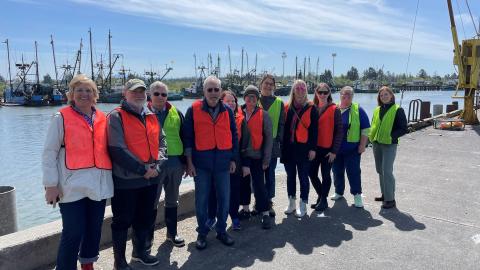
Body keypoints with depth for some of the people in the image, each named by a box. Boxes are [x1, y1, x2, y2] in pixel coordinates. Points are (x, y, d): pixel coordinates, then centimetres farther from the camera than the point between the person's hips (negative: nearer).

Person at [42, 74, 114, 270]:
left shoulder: (103, 119, 9)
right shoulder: (62, 118, -2)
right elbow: (49, 153, -3)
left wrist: (111, 176, 10)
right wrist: (51, 184, -8)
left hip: (99, 185, 4)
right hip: (73, 186, -4)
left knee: (94, 229, 15)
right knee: (73, 233, -2)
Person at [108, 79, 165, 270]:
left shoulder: (152, 117, 11)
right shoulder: (116, 116, -9)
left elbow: (160, 142, 13)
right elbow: (117, 150, -17)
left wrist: (156, 165, -4)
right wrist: (142, 169, -16)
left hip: (150, 178, 6)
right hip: (126, 180, -6)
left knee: (146, 218, 18)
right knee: (122, 221, 6)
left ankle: (140, 251, 38)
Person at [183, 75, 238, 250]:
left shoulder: (227, 111, 5)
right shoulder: (194, 110, -3)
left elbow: (234, 136, 10)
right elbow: (188, 137, -2)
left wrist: (233, 159, 8)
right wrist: (189, 162, -5)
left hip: (223, 162, 2)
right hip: (201, 162, -2)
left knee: (224, 198, 9)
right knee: (201, 199, 7)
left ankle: (221, 231, 27)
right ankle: (202, 233, 23)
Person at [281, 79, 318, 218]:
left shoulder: (311, 108, -1)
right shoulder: (287, 107, 7)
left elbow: (314, 130, -3)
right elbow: (284, 127, 9)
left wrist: (312, 148, -8)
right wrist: (282, 145, 5)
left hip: (303, 148, -3)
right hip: (288, 147, 3)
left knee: (303, 176, 4)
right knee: (290, 175, 12)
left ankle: (303, 204, 14)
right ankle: (291, 202, 25)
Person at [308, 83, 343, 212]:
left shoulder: (334, 110, -5)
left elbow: (339, 131, -6)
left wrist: (334, 150, -10)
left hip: (327, 148, -4)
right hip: (314, 148, 4)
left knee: (326, 175, 6)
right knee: (312, 173, 9)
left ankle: (323, 200, 21)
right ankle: (321, 196, 30)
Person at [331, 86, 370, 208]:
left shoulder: (358, 110, -1)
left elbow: (365, 130, -2)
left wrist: (362, 145, -8)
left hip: (352, 149, -3)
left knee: (353, 172, -1)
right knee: (337, 171, 13)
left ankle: (357, 195, 10)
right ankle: (339, 192, 28)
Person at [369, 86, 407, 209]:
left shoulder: (397, 110, -6)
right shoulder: (377, 110, 11)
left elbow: (404, 128, -8)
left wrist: (391, 136, -16)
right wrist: (371, 135, 5)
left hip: (389, 145, -7)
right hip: (376, 144, 7)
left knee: (387, 171, -10)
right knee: (380, 171, 13)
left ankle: (390, 199, -2)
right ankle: (385, 194, 27)